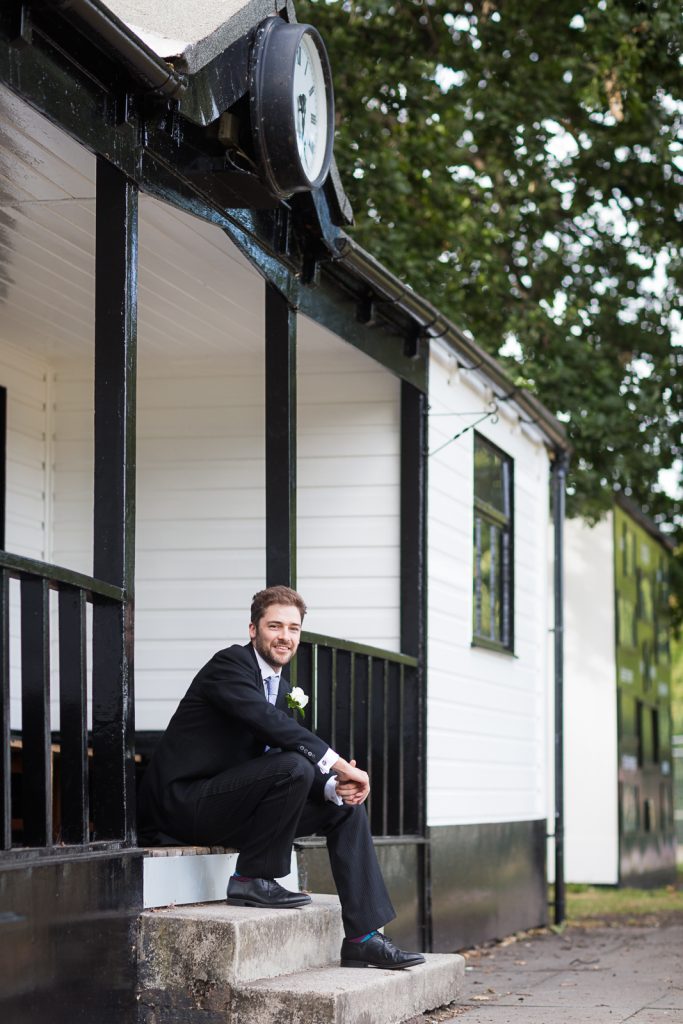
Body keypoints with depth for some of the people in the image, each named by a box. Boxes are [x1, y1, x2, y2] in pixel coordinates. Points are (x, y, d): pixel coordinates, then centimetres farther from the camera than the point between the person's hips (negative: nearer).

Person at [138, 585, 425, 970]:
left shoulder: (282, 688, 17)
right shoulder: (230, 664, -11)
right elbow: (269, 722, -26)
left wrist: (335, 787, -11)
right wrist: (337, 764, -26)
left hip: (229, 804, 9)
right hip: (184, 801, -9)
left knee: (347, 805, 3)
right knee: (293, 766, -30)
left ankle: (364, 937, -2)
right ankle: (251, 880, -15)